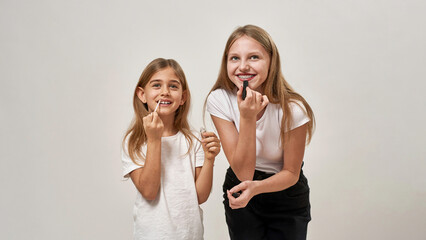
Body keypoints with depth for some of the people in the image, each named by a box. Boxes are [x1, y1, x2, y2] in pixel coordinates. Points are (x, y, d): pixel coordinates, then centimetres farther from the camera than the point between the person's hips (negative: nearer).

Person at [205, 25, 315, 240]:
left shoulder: (292, 109, -25)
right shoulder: (219, 100, -21)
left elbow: (291, 173, -13)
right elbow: (243, 172, -24)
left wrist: (256, 187, -33)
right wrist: (247, 117, -36)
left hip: (287, 194, -1)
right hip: (240, 191, 1)